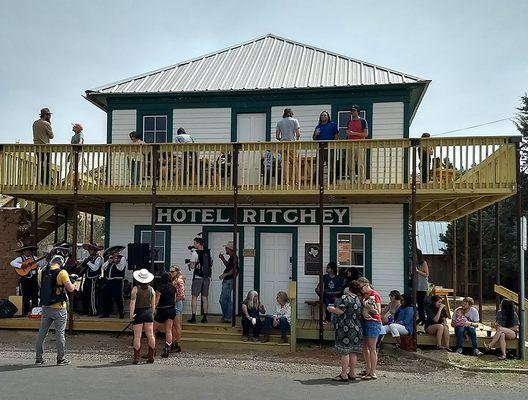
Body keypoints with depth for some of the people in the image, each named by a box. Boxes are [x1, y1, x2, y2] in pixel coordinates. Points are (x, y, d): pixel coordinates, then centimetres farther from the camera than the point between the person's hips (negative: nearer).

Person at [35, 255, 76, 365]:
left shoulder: (42, 272, 3)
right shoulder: (62, 272, -13)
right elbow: (70, 288, -12)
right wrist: (73, 285, 10)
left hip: (45, 307, 5)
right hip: (59, 308, -5)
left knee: (42, 333, 12)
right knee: (60, 333, 4)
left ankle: (39, 358, 18)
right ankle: (60, 359, 10)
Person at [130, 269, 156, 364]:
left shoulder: (135, 289, -7)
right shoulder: (151, 289, 4)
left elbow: (133, 302, -16)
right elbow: (153, 304, 8)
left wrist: (131, 313, -15)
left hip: (138, 313, -3)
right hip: (148, 312, 3)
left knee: (137, 336, 0)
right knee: (150, 335, 7)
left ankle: (136, 357, 3)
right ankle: (151, 356, 11)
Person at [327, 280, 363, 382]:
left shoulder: (345, 298, -12)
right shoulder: (358, 300, 11)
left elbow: (339, 311, -18)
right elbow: (359, 314, 15)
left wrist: (330, 308, 0)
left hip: (346, 328, -8)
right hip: (356, 328, 8)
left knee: (344, 352, -3)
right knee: (353, 352, 11)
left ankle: (344, 375, -1)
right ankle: (352, 374, 16)